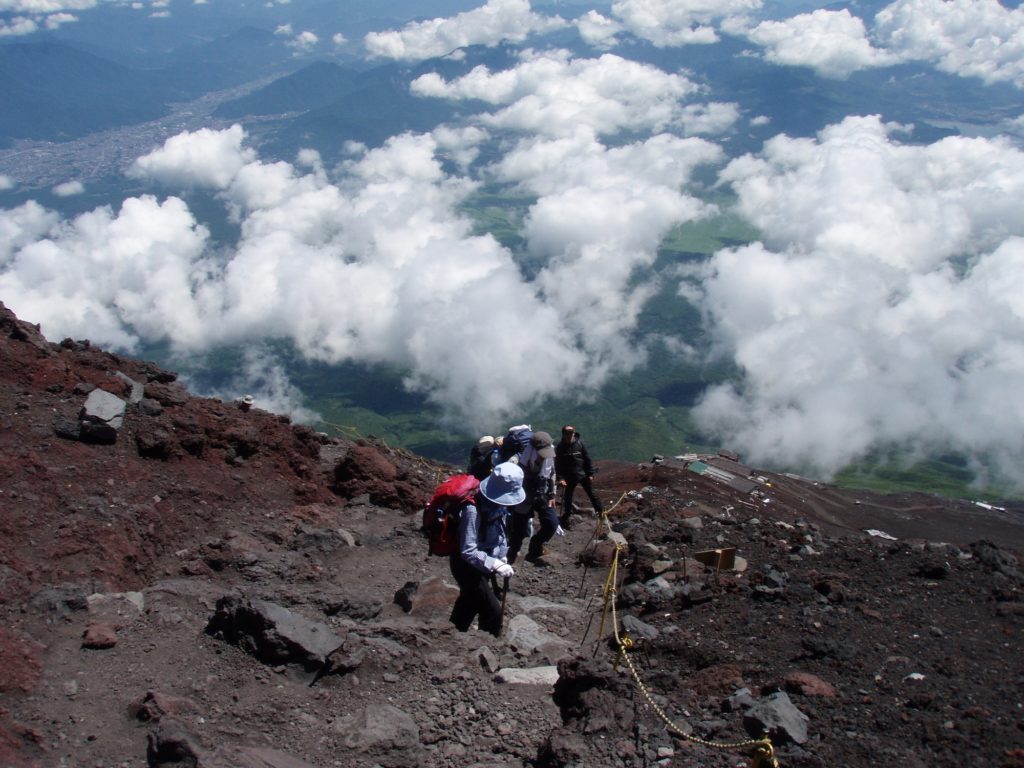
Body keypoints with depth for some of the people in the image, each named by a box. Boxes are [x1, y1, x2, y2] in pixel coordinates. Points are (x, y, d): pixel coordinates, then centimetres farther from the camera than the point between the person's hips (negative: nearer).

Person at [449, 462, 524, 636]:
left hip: (482, 565, 9)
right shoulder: (473, 510, -33)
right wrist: (495, 564, -37)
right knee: (493, 610, -10)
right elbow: (468, 551, -33)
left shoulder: (498, 504, -7)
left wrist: (502, 557, 5)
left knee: (470, 603, 26)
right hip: (467, 565, -9)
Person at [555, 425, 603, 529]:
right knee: (568, 498, 6)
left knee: (592, 494, 10)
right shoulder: (560, 447, -8)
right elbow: (558, 464, -7)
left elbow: (587, 459, 0)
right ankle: (565, 520, 14)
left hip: (583, 474, 1)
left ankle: (601, 512, 23)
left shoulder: (579, 443, -6)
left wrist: (590, 473, -2)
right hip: (570, 477, -1)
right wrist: (560, 478, -15)